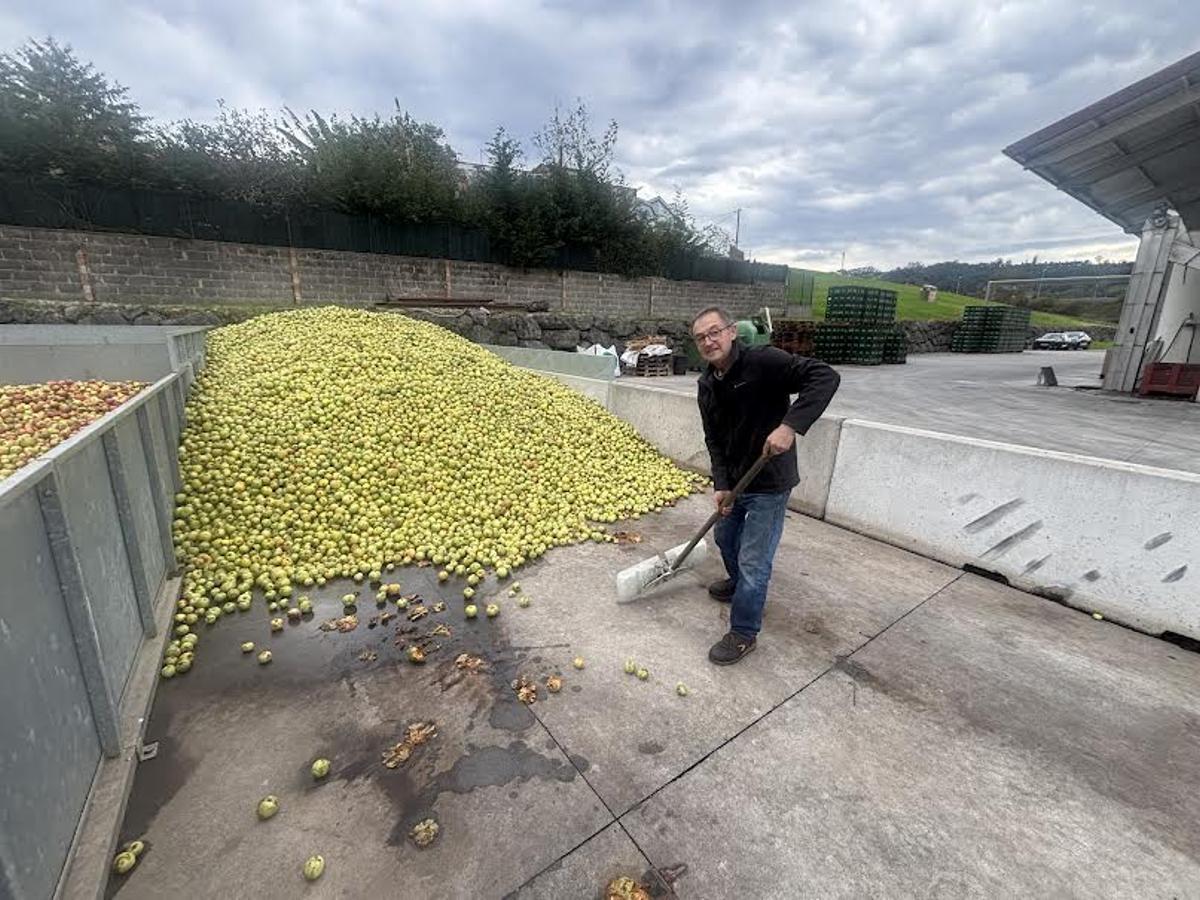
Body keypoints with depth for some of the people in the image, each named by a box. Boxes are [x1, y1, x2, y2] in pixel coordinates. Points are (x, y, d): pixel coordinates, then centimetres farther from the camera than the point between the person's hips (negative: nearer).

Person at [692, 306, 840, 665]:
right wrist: (721, 484, -8)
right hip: (734, 480, 8)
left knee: (754, 560, 0)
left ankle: (744, 633, 20)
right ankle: (738, 585, 55)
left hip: (769, 482, -7)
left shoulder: (764, 362, -21)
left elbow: (825, 377, -28)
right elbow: (714, 440, 3)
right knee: (725, 537, 25)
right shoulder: (707, 385, 1)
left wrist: (790, 424, -39)